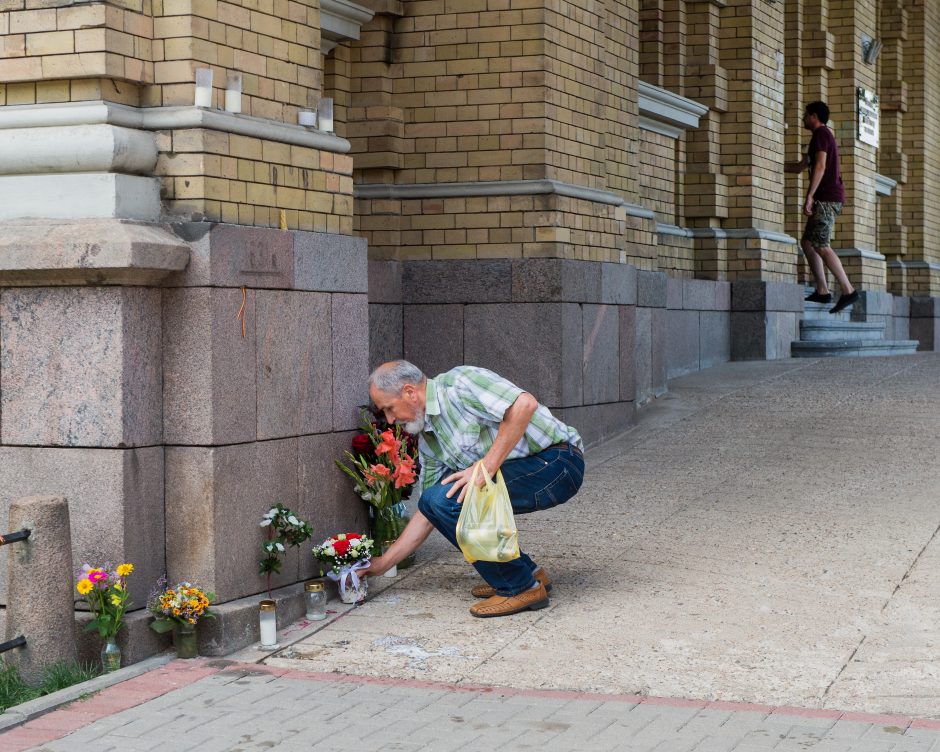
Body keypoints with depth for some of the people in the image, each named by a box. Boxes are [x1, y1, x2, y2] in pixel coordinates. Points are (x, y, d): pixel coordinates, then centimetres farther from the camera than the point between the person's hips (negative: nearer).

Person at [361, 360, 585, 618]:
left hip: (557, 463, -9)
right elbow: (427, 514, 17)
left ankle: (521, 587, -9)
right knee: (433, 501, 7)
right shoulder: (428, 438, 14)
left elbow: (524, 404, -27)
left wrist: (487, 466, -26)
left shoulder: (459, 383, -12)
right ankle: (527, 572, 12)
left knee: (447, 499, -20)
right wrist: (382, 563, 16)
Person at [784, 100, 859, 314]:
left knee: (821, 246, -14)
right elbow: (799, 167, 31)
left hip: (827, 198, -10)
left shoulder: (821, 133, -6)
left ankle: (848, 291, -19)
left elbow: (820, 166, -18)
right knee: (808, 242, 10)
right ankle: (822, 291, 5)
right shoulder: (824, 136, 25)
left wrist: (809, 196, -23)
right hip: (827, 199, 10)